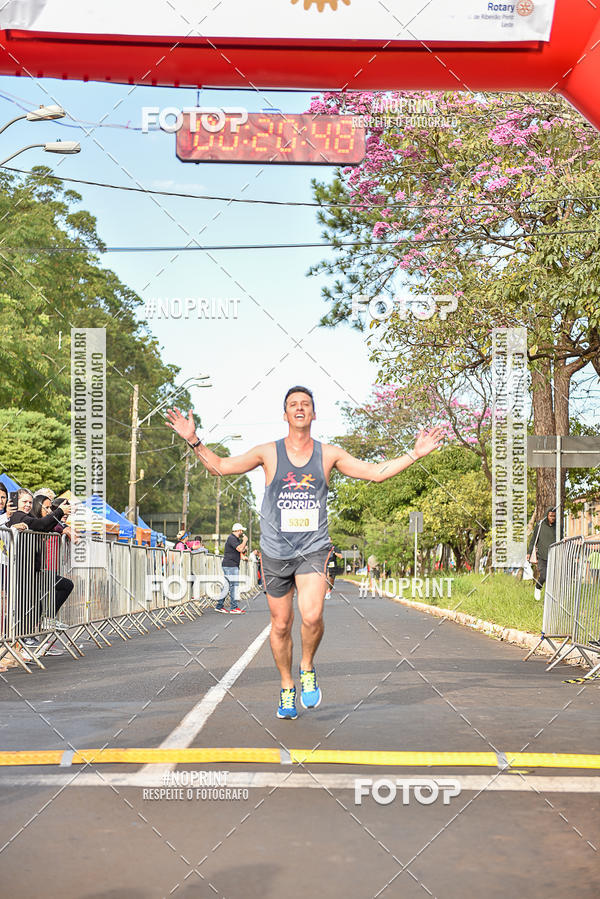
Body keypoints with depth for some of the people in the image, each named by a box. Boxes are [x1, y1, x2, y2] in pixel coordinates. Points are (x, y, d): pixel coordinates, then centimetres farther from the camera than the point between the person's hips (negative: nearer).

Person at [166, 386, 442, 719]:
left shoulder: (329, 454, 4)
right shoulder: (268, 453, 1)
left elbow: (376, 472, 7)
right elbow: (221, 466, 4)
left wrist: (416, 454, 1)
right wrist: (194, 441, -8)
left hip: (314, 548, -1)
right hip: (276, 551, 1)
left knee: (312, 615, -22)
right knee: (281, 625, 7)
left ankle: (308, 668, 7)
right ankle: (287, 688, 28)